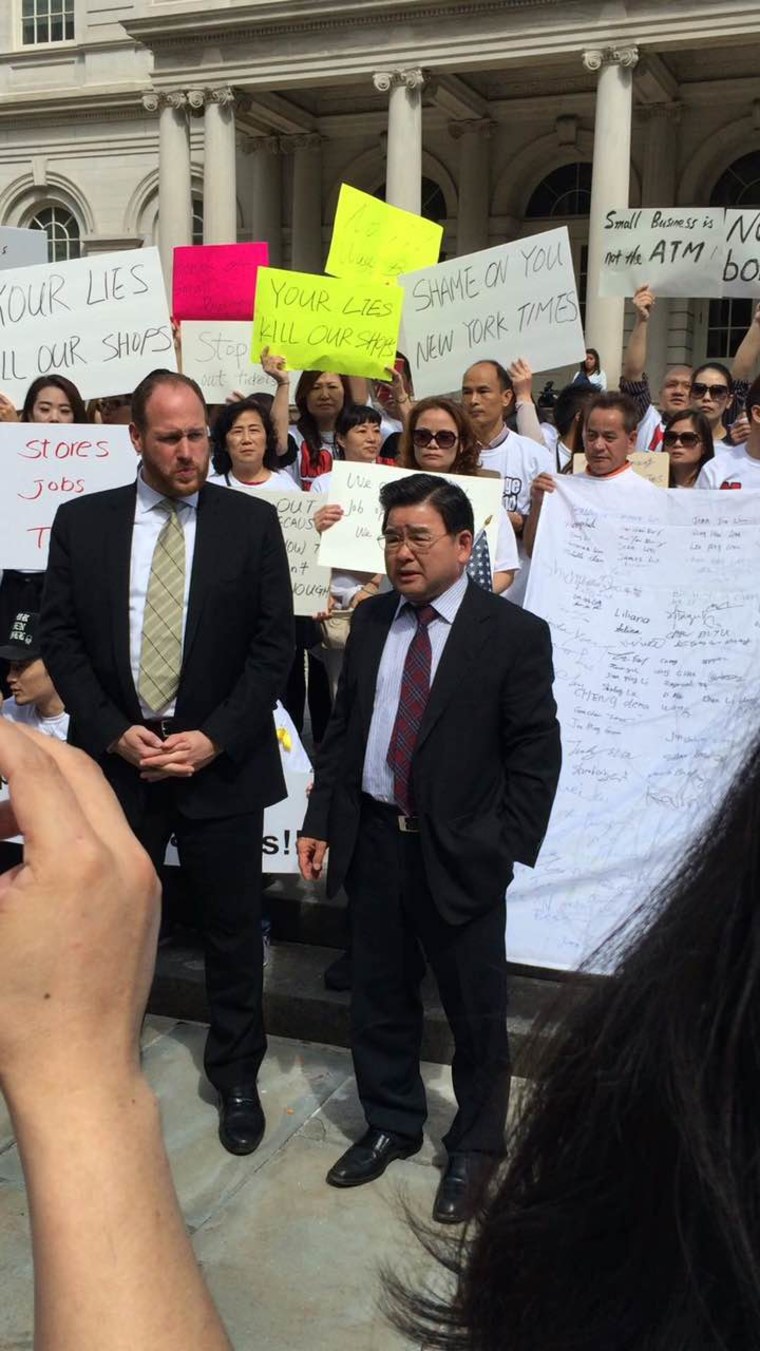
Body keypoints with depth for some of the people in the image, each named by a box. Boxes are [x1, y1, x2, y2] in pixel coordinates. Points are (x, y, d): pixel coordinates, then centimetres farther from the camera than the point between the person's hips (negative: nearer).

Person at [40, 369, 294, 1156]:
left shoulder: (252, 522, -1)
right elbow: (60, 638, 1)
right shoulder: (81, 522, 3)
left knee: (232, 929, 11)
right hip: (114, 758, 1)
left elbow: (274, 642, -4)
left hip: (221, 761, -1)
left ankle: (236, 1076, 31)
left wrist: (213, 739, -12)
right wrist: (115, 733, -11)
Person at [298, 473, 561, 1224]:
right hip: (372, 841, 4)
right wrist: (320, 821, 6)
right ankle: (390, 1126, 39)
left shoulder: (515, 635, -8)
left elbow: (535, 755, -7)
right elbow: (341, 727, 11)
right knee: (378, 998, 17)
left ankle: (475, 1148, 32)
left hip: (459, 853, -4)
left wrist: (508, 850, -12)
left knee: (476, 1011, 10)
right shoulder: (370, 621, 6)